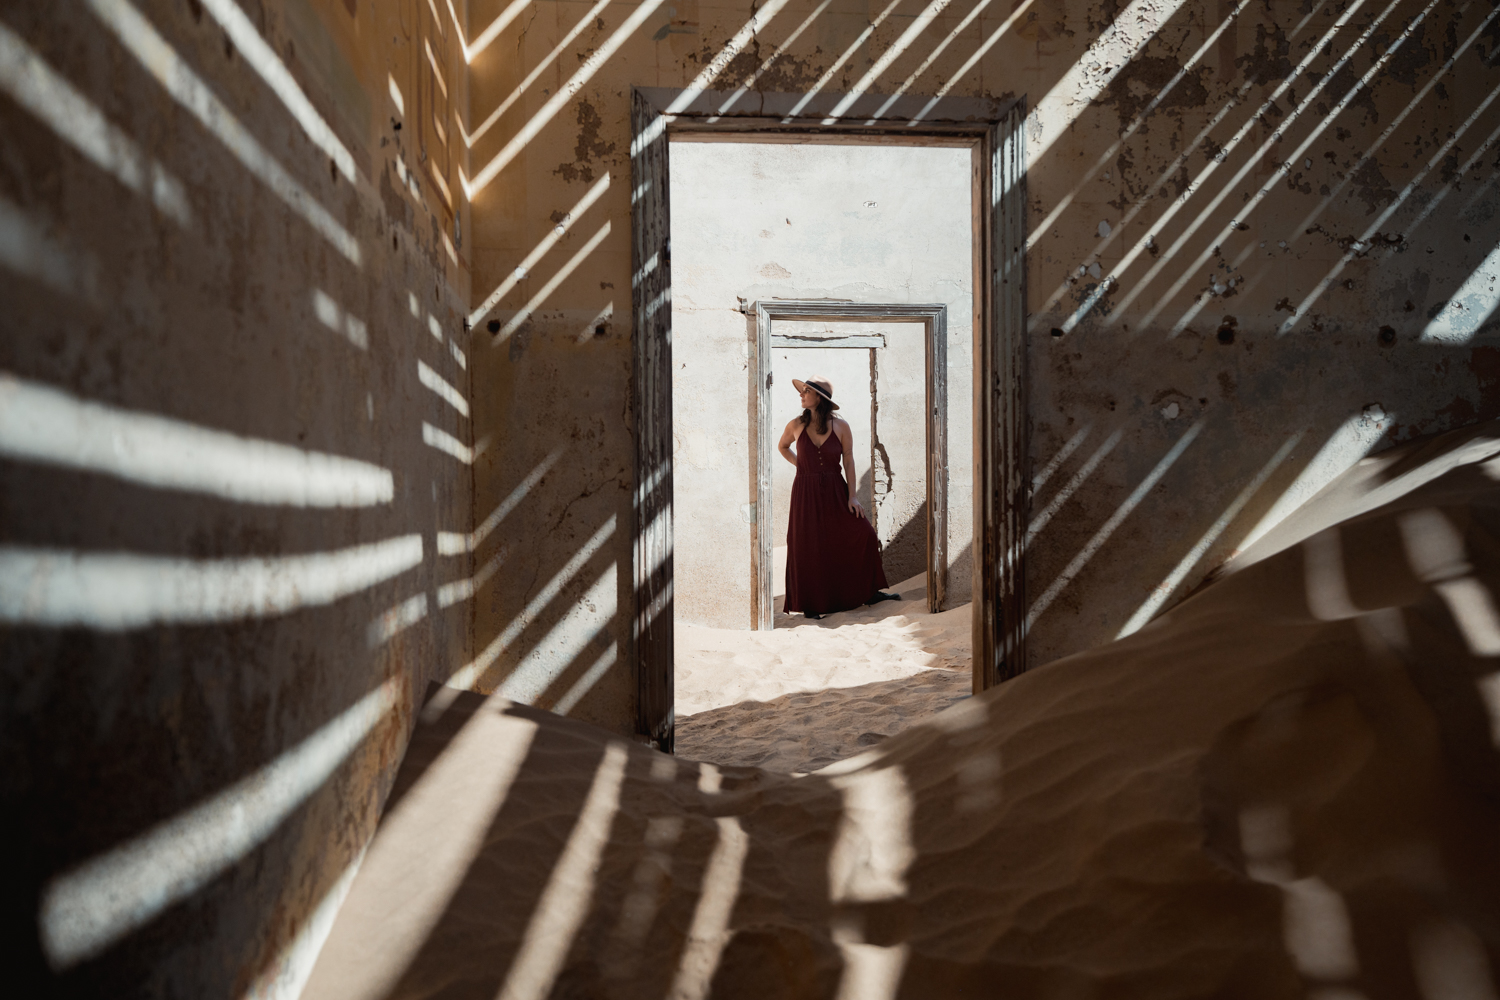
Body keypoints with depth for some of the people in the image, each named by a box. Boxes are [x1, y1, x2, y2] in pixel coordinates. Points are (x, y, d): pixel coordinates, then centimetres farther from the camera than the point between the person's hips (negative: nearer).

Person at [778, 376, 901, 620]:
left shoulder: (841, 427, -3)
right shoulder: (796, 425, 0)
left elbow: (849, 462, -1)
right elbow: (782, 447, 20)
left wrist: (852, 496, -5)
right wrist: (802, 466, 8)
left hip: (835, 491, 0)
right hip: (806, 493, 0)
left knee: (863, 534, -8)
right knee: (807, 548, 1)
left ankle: (868, 592, 8)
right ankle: (810, 606, 13)